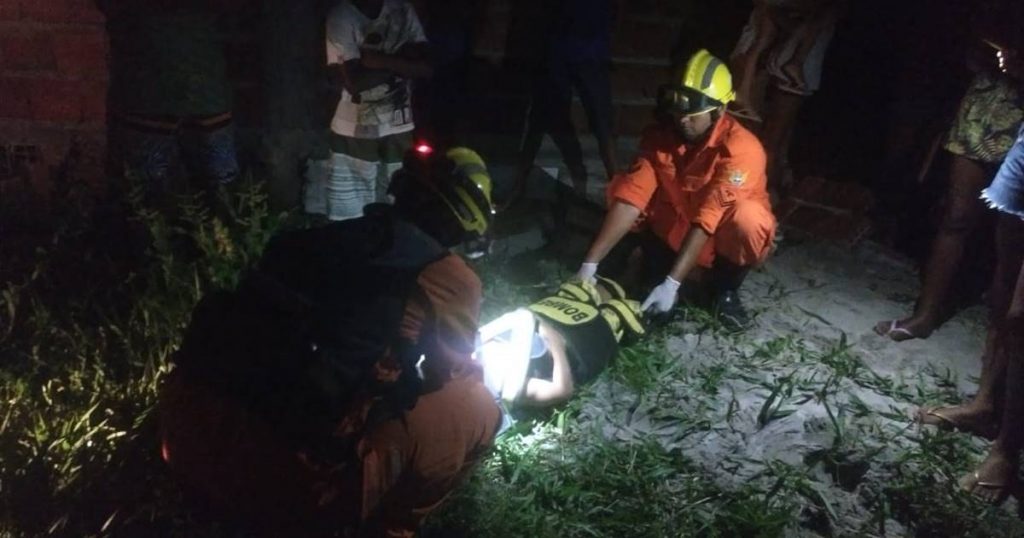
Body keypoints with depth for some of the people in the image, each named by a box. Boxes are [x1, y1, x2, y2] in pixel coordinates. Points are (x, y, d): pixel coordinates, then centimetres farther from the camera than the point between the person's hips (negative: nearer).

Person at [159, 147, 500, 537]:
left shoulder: (328, 235, 15)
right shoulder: (450, 278, 0)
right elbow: (448, 375, 15)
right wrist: (474, 373, 37)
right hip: (293, 477, -6)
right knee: (477, 410, 10)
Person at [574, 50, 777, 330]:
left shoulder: (741, 149, -30)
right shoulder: (659, 135, -16)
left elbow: (708, 218, -37)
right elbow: (631, 196, -24)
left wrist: (672, 283, -42)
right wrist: (590, 264, -33)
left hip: (724, 238, -3)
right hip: (677, 230, 4)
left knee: (748, 220, -37)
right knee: (620, 188, -16)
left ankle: (725, 288, -7)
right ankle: (657, 270, 1)